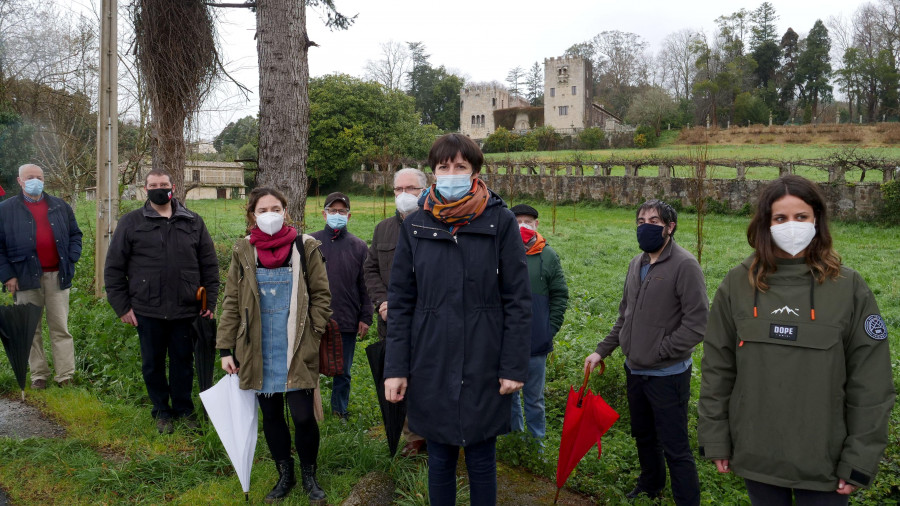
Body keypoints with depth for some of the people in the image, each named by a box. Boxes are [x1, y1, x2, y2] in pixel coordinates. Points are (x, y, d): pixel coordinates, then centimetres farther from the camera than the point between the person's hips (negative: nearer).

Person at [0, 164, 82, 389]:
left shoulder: (60, 207, 12)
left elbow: (75, 235, 17)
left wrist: (70, 260, 2)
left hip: (57, 275, 1)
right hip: (26, 277, -1)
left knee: (60, 328, 3)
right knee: (31, 330, 6)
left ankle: (65, 375, 6)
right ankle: (38, 374, 15)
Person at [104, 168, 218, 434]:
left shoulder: (193, 222, 7)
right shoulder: (131, 222, 3)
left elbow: (209, 264, 10)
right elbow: (114, 267, 4)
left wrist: (210, 302, 3)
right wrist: (121, 306, -2)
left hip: (185, 310, 1)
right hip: (147, 310, -1)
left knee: (183, 361, 10)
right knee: (153, 363, 10)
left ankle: (184, 410, 27)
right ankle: (161, 412, 26)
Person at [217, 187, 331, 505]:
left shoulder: (305, 247, 0)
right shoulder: (243, 251, 5)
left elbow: (321, 295, 2)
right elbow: (232, 302, 6)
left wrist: (311, 335, -7)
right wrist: (225, 349, 2)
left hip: (296, 351, -2)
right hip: (259, 352, 2)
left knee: (303, 416, -5)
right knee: (271, 416, 11)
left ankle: (309, 476, 19)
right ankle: (285, 475, 30)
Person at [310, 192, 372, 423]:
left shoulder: (359, 246, 5)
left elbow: (365, 285, 5)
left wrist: (365, 317, 1)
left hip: (347, 322, 1)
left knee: (343, 371, 11)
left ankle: (340, 411, 26)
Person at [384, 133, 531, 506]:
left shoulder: (500, 222, -3)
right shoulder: (415, 226, 3)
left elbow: (518, 300, -4)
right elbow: (400, 303, 4)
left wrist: (514, 366, -7)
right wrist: (395, 368, -1)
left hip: (484, 368, -2)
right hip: (431, 367, 2)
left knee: (482, 461, 10)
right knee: (439, 460, 12)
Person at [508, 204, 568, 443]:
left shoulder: (548, 256, 0)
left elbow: (560, 296, 4)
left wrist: (550, 329, -2)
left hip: (536, 342, -1)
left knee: (534, 398, 10)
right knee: (508, 394, 13)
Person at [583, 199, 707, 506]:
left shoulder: (684, 265, -16)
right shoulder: (636, 264, 8)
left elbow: (697, 323, -20)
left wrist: (659, 351, -19)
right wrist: (602, 351, 11)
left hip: (667, 375, -8)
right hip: (635, 371, 8)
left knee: (675, 448, -1)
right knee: (644, 436, 25)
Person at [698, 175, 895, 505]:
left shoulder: (849, 288, -7)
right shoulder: (738, 284, -3)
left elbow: (871, 384, -5)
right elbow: (717, 368, 2)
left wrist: (860, 460, -6)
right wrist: (715, 439, 1)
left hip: (823, 462, -2)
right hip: (755, 455, 2)